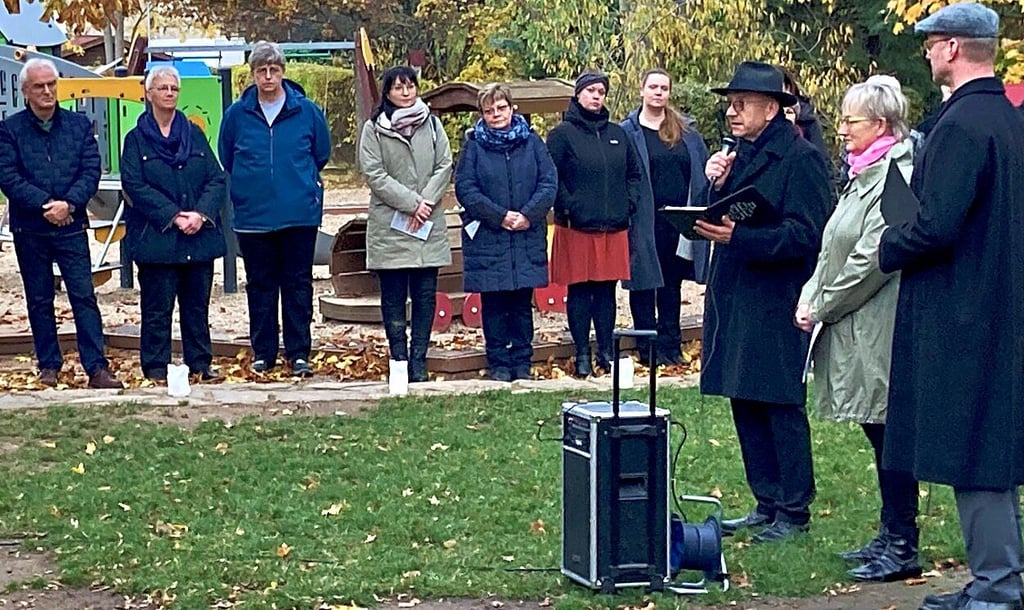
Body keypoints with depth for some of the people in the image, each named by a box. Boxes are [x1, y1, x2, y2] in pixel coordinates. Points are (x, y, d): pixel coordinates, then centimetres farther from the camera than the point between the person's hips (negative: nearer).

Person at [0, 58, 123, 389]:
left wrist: (69, 204, -16)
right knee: (39, 301, 8)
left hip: (72, 226, 0)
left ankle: (97, 368, -7)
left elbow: (91, 171, 0)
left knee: (84, 297, -5)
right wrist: (45, 205, -17)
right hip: (29, 229, 0)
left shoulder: (79, 125, 6)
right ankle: (49, 366, 18)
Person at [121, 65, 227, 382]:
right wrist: (173, 216, -15)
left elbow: (217, 179, 6)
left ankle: (200, 364, 15)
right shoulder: (137, 139, 3)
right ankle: (156, 369, 5)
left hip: (199, 236, 3)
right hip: (156, 237, -3)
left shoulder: (195, 134, 12)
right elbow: (134, 185, -7)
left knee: (197, 305, 8)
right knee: (157, 307, -1)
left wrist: (201, 214, -11)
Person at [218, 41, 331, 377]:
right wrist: (245, 191, 12)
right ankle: (262, 353, 15)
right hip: (253, 217, 1)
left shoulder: (307, 111, 0)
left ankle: (299, 353, 10)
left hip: (300, 214, -1)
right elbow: (226, 162, 14)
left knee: (298, 285, 4)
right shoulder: (236, 114, 2)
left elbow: (321, 155, 13)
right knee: (260, 286, 7)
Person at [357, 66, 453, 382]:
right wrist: (411, 202, -12)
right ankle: (399, 359, 7)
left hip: (428, 225, 2)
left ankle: (418, 361, 7)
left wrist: (427, 202, -9)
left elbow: (445, 166, 5)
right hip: (389, 225, -2)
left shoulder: (432, 124, 10)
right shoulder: (374, 129, 1)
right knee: (393, 297, 1)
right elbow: (374, 174, -7)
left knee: (425, 295, 2)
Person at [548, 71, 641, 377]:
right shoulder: (562, 134, -2)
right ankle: (582, 355, 8)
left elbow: (634, 172, 19)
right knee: (579, 291, 1)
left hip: (613, 226, 4)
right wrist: (567, 207, -15)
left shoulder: (617, 134, 13)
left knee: (607, 290, 8)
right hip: (577, 227, -4)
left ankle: (606, 351, 15)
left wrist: (629, 202, 6)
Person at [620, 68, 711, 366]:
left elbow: (701, 171, 8)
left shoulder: (686, 130, 9)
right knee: (644, 284, 2)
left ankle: (670, 346, 18)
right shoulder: (628, 132, 0)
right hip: (644, 221, -3)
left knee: (672, 284, 11)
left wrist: (701, 210, -2)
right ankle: (647, 349, 9)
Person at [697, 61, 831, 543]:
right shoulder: (740, 154, 15)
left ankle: (794, 513, 5)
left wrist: (739, 237, -25)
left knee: (783, 408, -3)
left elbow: (806, 234, -17)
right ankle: (767, 505, 21)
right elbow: (716, 219, 16)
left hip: (777, 305, -8)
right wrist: (715, 186, -3)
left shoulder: (800, 158, -10)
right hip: (735, 300, 8)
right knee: (745, 405, 11)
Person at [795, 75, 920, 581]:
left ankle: (902, 548, 1)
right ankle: (889, 536, 23)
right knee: (876, 431, 14)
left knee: (888, 431, -5)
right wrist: (810, 296, 3)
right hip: (853, 327, 10)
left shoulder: (898, 177, -15)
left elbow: (872, 259, -19)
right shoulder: (861, 175, 16)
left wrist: (823, 307, -10)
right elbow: (835, 248, 18)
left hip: (880, 329, -10)